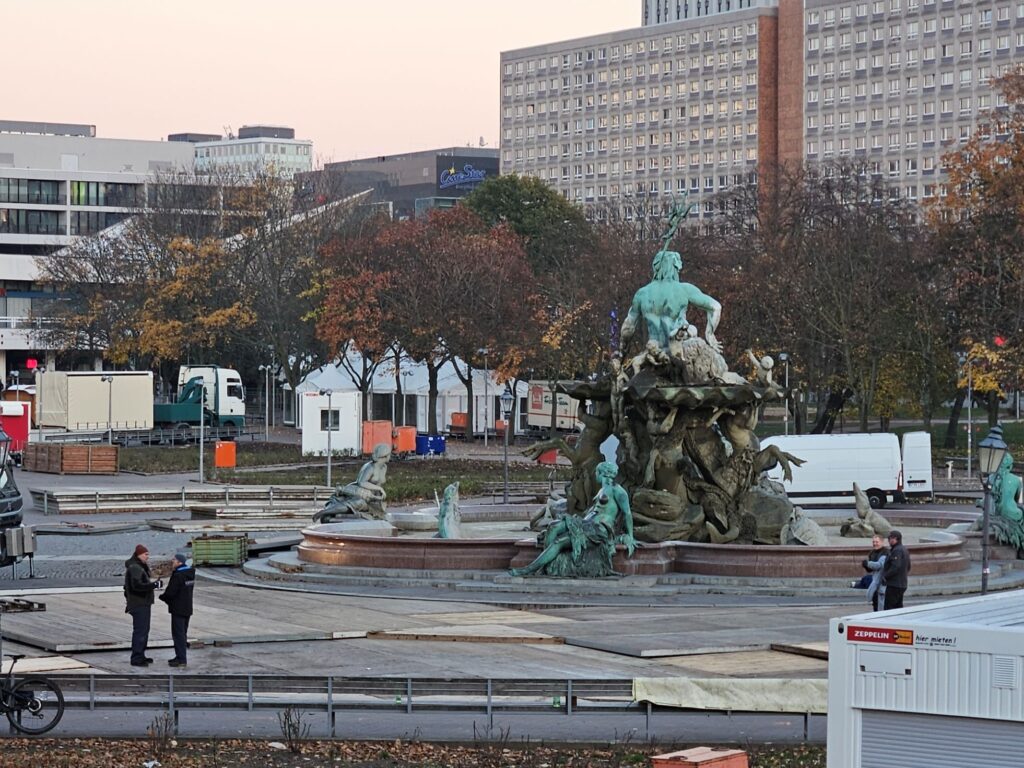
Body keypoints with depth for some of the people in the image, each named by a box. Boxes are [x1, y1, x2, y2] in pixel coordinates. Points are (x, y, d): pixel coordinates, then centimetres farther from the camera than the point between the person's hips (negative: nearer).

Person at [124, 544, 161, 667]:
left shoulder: (140, 567, 17)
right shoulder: (134, 568, -17)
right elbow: (137, 585, -29)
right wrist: (154, 585, -27)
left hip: (143, 604, 11)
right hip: (139, 605, -11)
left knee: (143, 630, 17)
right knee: (140, 630, -9)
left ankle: (140, 656, 25)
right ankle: (136, 658, -7)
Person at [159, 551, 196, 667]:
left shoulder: (178, 575, -20)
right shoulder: (190, 573, 9)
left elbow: (171, 592, -21)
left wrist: (162, 597, 1)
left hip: (178, 609, -9)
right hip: (187, 608, 9)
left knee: (178, 633, -5)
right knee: (183, 633, 17)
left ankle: (181, 659, -6)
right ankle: (181, 656, 23)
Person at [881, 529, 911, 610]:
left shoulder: (897, 551, -17)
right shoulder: (904, 550, 17)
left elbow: (895, 567, -25)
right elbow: (908, 567, 24)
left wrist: (885, 576, -16)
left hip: (894, 585, -10)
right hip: (902, 584, 10)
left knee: (889, 607, -9)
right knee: (898, 606, 15)